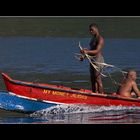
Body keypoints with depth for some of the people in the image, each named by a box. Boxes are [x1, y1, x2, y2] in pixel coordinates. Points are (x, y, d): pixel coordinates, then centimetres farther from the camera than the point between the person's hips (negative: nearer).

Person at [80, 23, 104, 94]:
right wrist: (84, 56, 12)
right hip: (92, 60, 10)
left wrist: (87, 51, -36)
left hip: (98, 60, -10)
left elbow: (97, 51, -23)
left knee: (98, 79, -10)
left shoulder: (100, 39, -13)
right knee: (92, 79, 10)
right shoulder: (93, 38, 16)